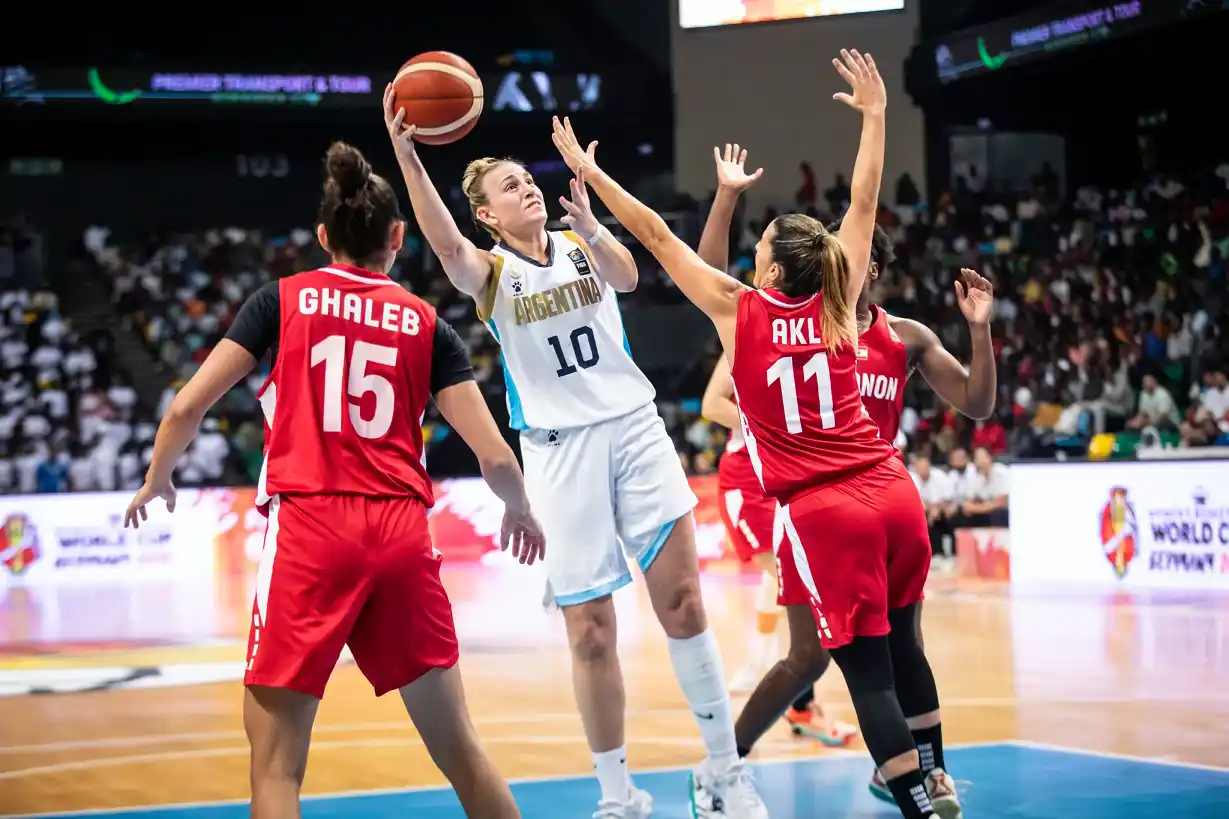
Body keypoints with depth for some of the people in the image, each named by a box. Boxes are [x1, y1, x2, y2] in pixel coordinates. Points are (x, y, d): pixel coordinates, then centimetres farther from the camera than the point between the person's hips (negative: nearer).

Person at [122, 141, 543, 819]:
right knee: (456, 746, 15)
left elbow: (186, 408, 2)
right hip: (402, 535, 2)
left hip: (307, 532, -2)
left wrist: (156, 481, 21)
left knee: (275, 762, 1)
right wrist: (520, 511, 26)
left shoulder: (282, 299, 7)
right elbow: (495, 457, 5)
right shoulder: (426, 323, 10)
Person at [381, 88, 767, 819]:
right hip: (560, 448, -1)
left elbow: (626, 276, -13)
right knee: (591, 632, 0)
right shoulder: (490, 270, 3)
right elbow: (445, 245, -21)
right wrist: (406, 157, -35)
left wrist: (588, 226, -34)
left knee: (683, 601, -4)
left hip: (634, 426, 1)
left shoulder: (582, 243, 9)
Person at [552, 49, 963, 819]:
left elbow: (657, 234, 2)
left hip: (826, 512, -5)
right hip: (894, 492, 5)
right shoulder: (837, 304, 5)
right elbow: (863, 204, 15)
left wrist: (588, 171, 9)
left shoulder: (737, 311, -4)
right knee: (902, 644, 21)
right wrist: (875, 113, 25)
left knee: (867, 667, -1)